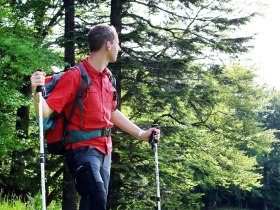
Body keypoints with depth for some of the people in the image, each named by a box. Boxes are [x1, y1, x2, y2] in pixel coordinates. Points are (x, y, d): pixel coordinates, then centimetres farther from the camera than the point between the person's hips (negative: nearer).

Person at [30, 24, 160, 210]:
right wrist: (36, 91, -37)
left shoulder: (107, 77, 11)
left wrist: (141, 134, 27)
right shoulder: (75, 76, -12)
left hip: (104, 150, 8)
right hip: (83, 149, -8)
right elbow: (46, 111, -17)